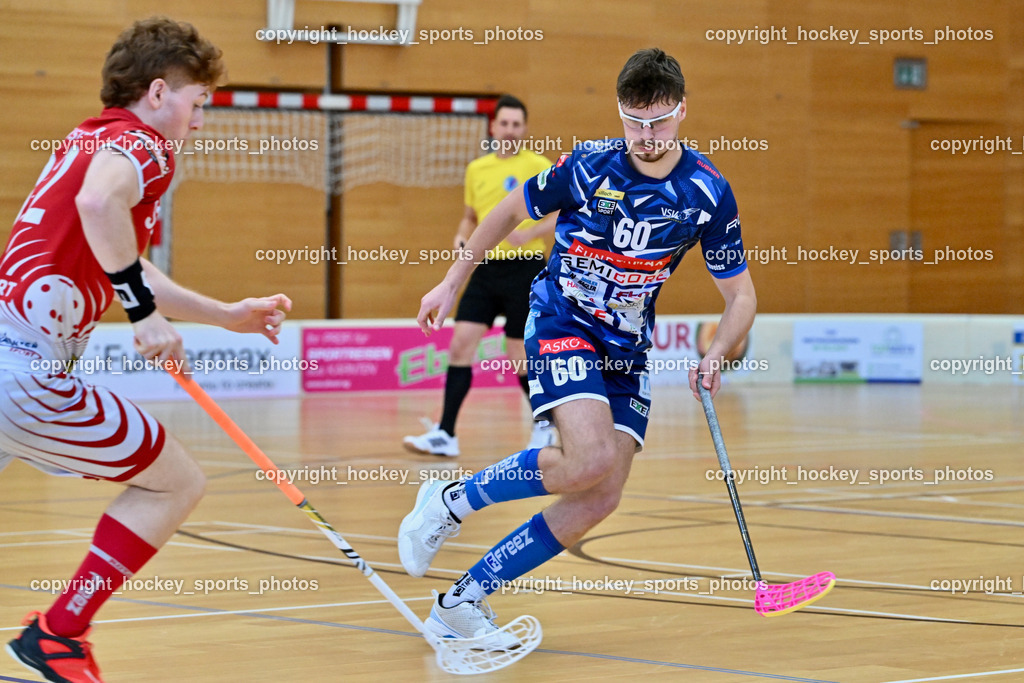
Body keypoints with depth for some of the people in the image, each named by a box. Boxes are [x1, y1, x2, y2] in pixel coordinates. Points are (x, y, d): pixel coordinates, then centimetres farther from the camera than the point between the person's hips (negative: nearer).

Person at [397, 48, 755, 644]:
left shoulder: (709, 193, -9)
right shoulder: (589, 166, -13)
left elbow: (741, 295, 0)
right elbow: (510, 212, 5)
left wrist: (716, 356, -19)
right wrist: (452, 282, 9)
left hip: (628, 349, 4)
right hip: (561, 324, -4)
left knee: (601, 500, -9)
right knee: (592, 458, -29)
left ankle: (462, 602, 1)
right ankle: (451, 502, -7)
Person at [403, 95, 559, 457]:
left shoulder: (538, 166, -3)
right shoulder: (476, 169, 13)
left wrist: (529, 233, -21)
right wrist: (461, 239, 5)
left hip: (524, 268, -5)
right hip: (486, 268, 5)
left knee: (519, 355, 0)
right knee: (461, 344, -6)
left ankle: (544, 425, 23)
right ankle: (445, 434, -6)